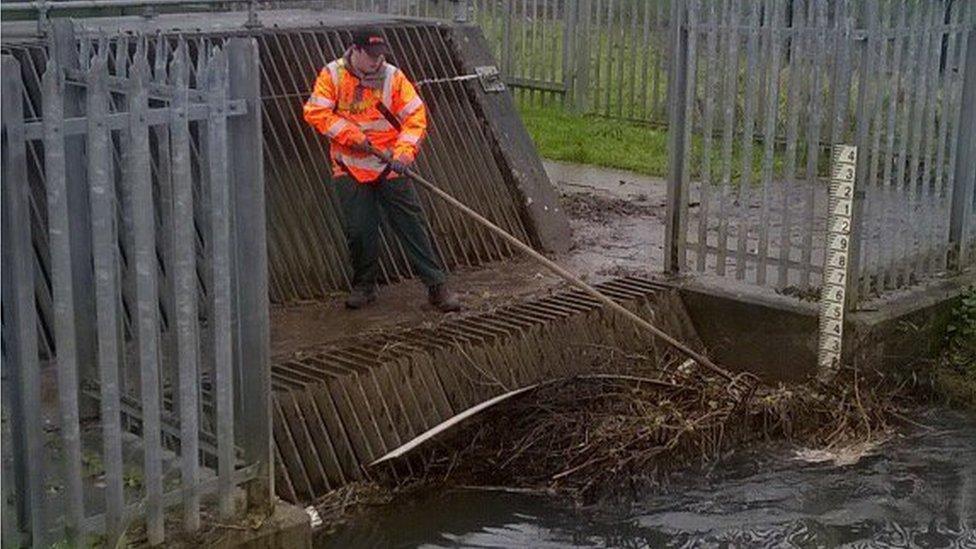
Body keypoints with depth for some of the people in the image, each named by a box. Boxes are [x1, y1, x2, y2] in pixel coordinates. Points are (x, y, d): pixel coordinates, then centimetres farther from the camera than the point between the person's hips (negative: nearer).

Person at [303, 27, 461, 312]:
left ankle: (437, 285, 0)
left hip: (390, 166, 0)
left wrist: (403, 152, -19)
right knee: (359, 229, -1)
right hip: (350, 168, 0)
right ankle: (364, 286, 20)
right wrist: (351, 135, -18)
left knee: (411, 223, -3)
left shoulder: (393, 76, -3)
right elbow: (316, 112, -10)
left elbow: (415, 115, -6)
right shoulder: (333, 75, -3)